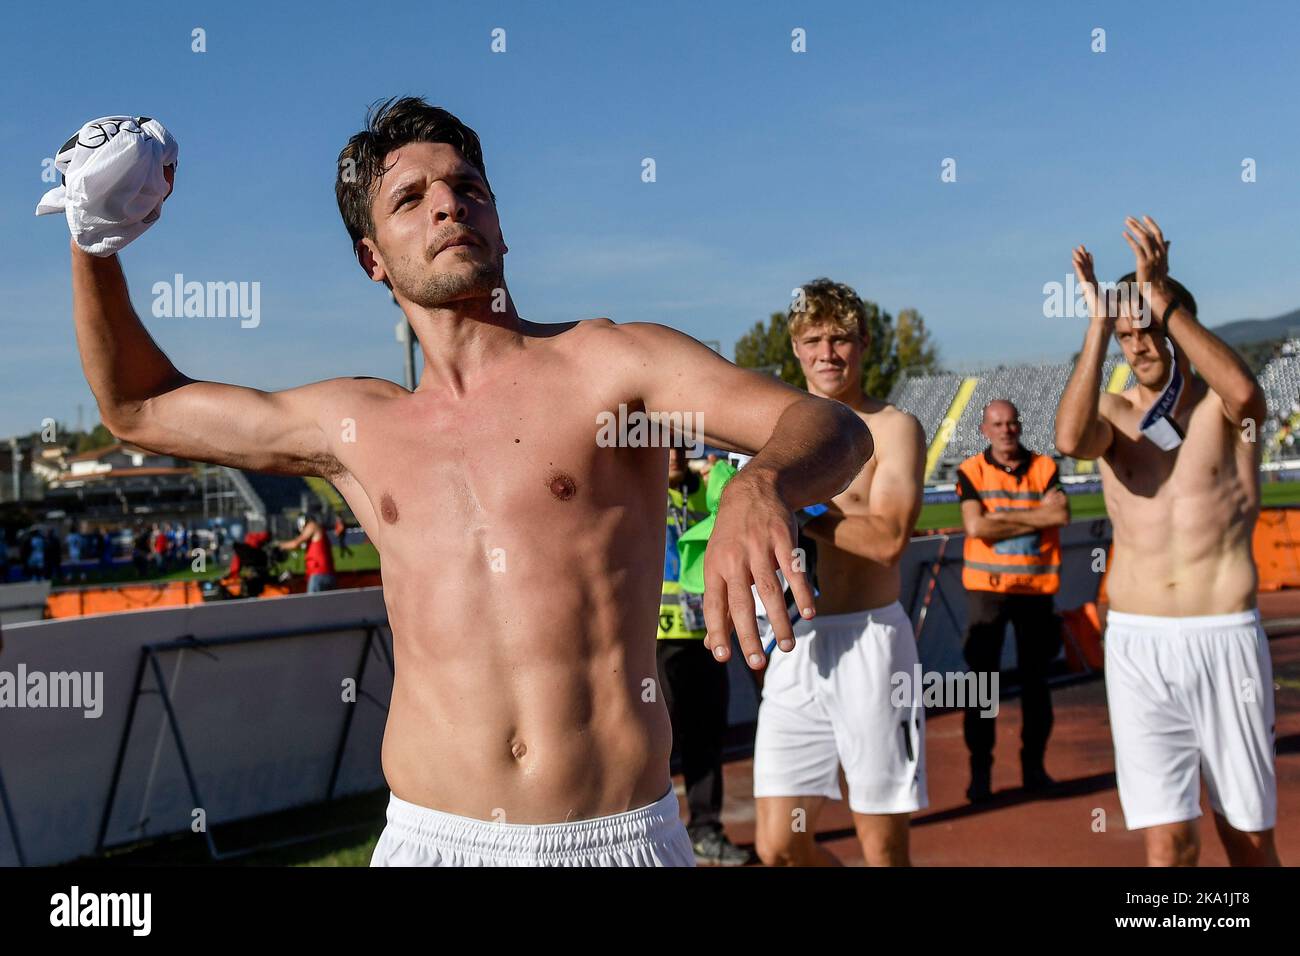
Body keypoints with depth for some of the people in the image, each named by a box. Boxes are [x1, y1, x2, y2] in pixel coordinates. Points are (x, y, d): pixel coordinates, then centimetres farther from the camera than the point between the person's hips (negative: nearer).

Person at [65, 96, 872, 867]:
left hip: (621, 837, -3)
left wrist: (760, 488, -37)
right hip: (428, 836, 3)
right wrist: (95, 242, 10)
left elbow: (831, 425, -15)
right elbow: (140, 407, 22)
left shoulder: (611, 363, -2)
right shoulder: (356, 426, 10)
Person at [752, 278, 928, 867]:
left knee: (882, 850, 5)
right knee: (778, 848, 5)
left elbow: (887, 540, -18)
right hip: (795, 647, 4)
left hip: (870, 642, -4)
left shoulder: (893, 429, -2)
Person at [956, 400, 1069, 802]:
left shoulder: (1044, 467, 5)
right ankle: (980, 770, 4)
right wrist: (1035, 520, -9)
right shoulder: (971, 471, -1)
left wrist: (1003, 515, -13)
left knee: (1035, 678, 9)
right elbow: (975, 527, -14)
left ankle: (1034, 764, 20)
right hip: (986, 586, -2)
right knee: (983, 677, -2)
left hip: (1037, 586, 2)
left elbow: (1060, 513, -12)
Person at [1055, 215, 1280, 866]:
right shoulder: (1112, 412, 6)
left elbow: (1245, 394, -25)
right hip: (1137, 645, 1)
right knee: (1166, 842, -4)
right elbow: (1070, 439, -19)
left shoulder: (1221, 407, 2)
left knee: (1247, 833, 10)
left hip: (1226, 641, -1)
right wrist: (1099, 323, -21)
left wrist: (1163, 299, -24)